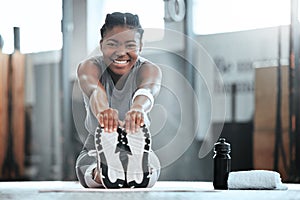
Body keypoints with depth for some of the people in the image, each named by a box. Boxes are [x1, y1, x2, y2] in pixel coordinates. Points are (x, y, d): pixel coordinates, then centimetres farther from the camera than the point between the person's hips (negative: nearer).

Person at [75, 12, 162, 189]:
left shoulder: (149, 69, -13)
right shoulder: (90, 66, -13)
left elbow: (147, 90, -40)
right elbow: (94, 90, -40)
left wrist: (138, 108, -67)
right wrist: (102, 110, -66)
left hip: (138, 148, 0)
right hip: (96, 150, 0)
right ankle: (105, 174, -61)